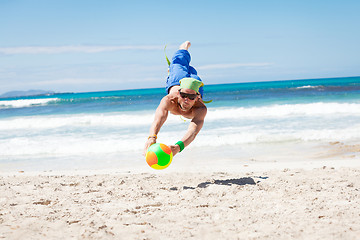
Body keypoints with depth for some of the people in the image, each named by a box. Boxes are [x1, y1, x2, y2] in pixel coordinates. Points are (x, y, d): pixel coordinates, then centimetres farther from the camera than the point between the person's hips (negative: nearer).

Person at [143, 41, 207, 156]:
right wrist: (152, 137, -93)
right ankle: (184, 48, 67)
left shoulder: (201, 108, -54)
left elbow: (193, 130, -71)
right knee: (178, 65, 36)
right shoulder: (169, 100, -53)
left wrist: (178, 146, -92)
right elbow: (159, 117, -72)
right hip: (175, 82, -1)